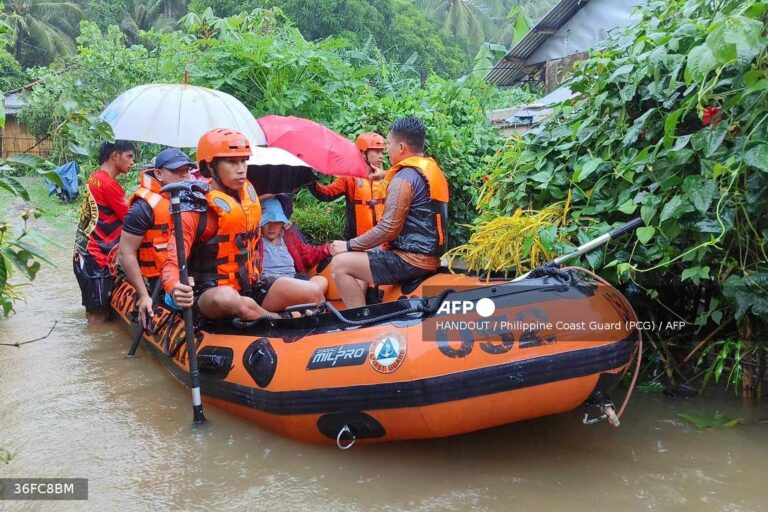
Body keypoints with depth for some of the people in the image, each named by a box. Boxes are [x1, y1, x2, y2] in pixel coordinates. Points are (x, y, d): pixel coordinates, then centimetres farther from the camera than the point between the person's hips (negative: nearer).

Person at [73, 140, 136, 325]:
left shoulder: (96, 178, 11)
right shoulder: (108, 184, -18)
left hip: (87, 252, 10)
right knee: (99, 316, -3)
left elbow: (116, 213, 13)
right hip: (96, 256, -10)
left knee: (95, 310, 17)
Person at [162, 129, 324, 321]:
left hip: (249, 286, 6)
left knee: (313, 292, -12)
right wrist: (176, 288, -45)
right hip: (209, 295, -6)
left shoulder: (248, 192, 5)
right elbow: (172, 262, -23)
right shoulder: (197, 209, -15)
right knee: (229, 299, -40)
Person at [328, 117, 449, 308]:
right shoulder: (434, 170, 13)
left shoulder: (404, 178, -16)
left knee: (340, 264, -7)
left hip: (411, 261, -10)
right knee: (362, 255, 27)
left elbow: (387, 229, -20)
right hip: (431, 256, 10)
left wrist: (348, 246, -10)